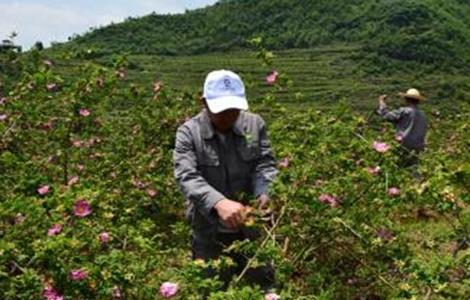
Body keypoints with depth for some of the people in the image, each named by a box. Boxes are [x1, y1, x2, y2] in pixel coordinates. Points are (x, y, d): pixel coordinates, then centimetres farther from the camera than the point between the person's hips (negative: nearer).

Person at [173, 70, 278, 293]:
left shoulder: (255, 125, -1)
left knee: (264, 288, 16)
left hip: (252, 229, 2)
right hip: (209, 235, -2)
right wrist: (218, 203, -41)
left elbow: (265, 164, -6)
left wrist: (264, 194, -29)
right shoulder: (189, 133, -11)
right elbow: (187, 177, -23)